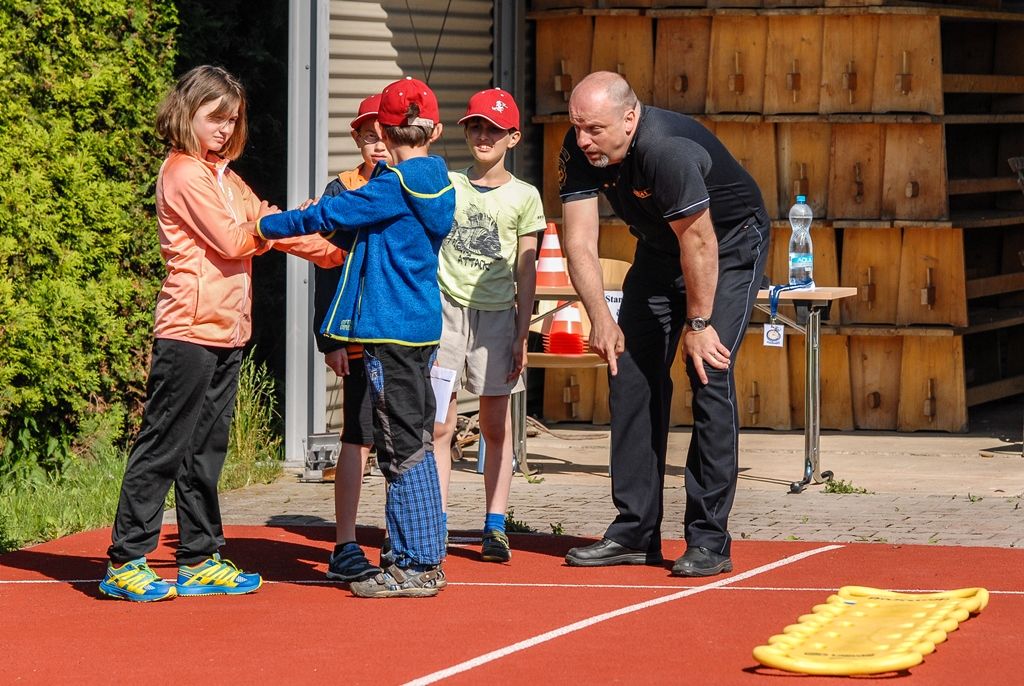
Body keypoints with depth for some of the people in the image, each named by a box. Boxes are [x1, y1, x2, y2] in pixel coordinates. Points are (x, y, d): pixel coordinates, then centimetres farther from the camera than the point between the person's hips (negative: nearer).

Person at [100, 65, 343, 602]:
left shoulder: (225, 178, 19)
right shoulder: (183, 172, -9)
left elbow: (266, 229, 19)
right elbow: (231, 240, -15)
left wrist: (337, 255, 12)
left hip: (227, 335, 9)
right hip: (189, 331, -9)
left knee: (206, 449, 12)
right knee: (163, 447, -6)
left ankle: (199, 558, 17)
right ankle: (125, 562, -3)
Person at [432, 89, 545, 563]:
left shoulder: (523, 196, 4)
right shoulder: (446, 186, 6)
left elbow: (526, 272, 5)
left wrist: (522, 336, 1)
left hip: (496, 314, 0)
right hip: (446, 307, 0)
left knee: (496, 426, 3)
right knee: (439, 425, -3)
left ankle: (495, 527, 6)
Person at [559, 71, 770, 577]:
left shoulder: (667, 150, -37)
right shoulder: (579, 152, -16)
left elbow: (699, 243, -31)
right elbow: (579, 241, -14)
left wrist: (698, 323, -23)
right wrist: (600, 319, -22)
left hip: (729, 244, -7)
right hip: (660, 249, 7)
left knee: (709, 375, -17)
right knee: (630, 373, 1)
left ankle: (708, 540, -15)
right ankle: (635, 532, 7)